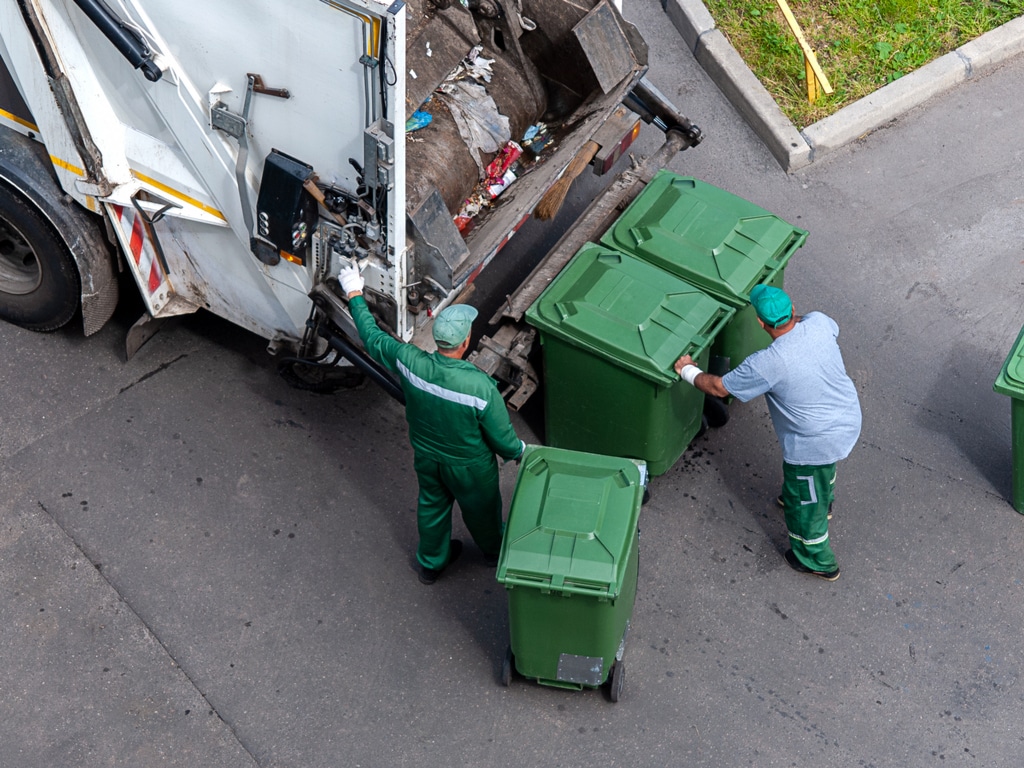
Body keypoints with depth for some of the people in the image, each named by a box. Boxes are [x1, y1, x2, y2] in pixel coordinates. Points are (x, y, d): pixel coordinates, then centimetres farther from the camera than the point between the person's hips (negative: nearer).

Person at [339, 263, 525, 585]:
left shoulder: (410, 362, -29)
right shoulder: (481, 387, -39)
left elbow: (372, 337, -9)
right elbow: (502, 437, -24)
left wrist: (355, 294, 5)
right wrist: (518, 451, 0)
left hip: (426, 457, 4)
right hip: (468, 466, -3)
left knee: (431, 506, 30)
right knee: (480, 509, 27)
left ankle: (431, 562, 55)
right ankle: (495, 551, 58)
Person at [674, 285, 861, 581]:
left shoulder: (766, 364, -31)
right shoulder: (819, 322, -16)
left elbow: (719, 387, -16)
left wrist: (688, 371, 3)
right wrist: (793, 316, 25)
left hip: (815, 443, -7)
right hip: (849, 420, 7)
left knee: (805, 506, 19)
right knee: (823, 469, 39)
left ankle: (818, 562, 42)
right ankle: (822, 500, 70)